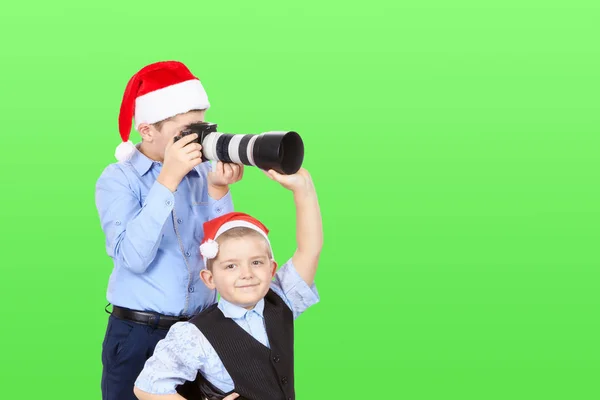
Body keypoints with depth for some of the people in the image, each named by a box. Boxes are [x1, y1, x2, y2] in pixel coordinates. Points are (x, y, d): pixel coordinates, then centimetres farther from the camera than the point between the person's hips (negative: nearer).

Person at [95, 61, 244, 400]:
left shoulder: (203, 173, 4)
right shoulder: (118, 179, -6)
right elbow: (133, 257, -21)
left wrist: (218, 190, -13)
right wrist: (168, 179, -22)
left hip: (203, 331, 4)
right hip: (139, 336, -3)